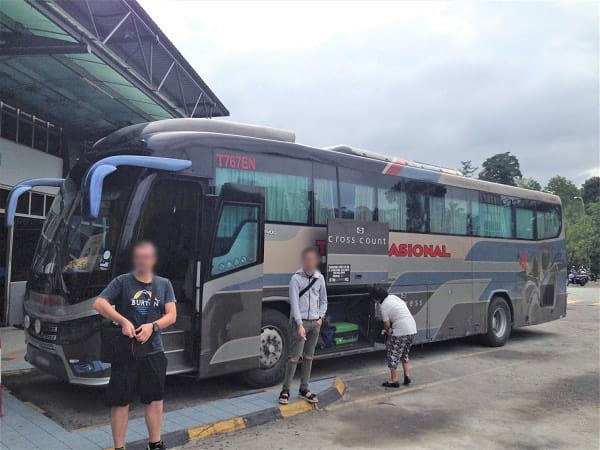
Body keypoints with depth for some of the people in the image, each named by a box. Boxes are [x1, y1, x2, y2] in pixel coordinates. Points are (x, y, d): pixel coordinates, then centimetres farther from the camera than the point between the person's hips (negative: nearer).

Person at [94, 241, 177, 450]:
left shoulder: (164, 284, 7)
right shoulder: (122, 282, -2)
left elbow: (171, 315, 2)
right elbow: (99, 303, -14)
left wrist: (152, 326, -16)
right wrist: (123, 321, -24)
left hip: (154, 352, 3)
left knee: (155, 400, 12)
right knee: (121, 401, 3)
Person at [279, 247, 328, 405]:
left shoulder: (320, 278, 7)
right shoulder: (296, 278, -8)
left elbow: (323, 300, 16)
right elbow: (294, 303, -13)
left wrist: (321, 317, 4)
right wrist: (300, 324, -18)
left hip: (315, 323, 5)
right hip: (300, 322, -5)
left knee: (308, 357, 10)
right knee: (295, 356, -6)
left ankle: (304, 389, 20)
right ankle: (285, 390, 2)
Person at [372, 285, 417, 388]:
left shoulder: (384, 306, -11)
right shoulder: (393, 297, 13)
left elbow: (387, 324, -7)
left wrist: (387, 332, 15)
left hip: (400, 331, -9)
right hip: (413, 329, 9)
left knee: (393, 355, 4)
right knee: (404, 353, 25)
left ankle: (394, 380, 8)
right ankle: (407, 375, 23)